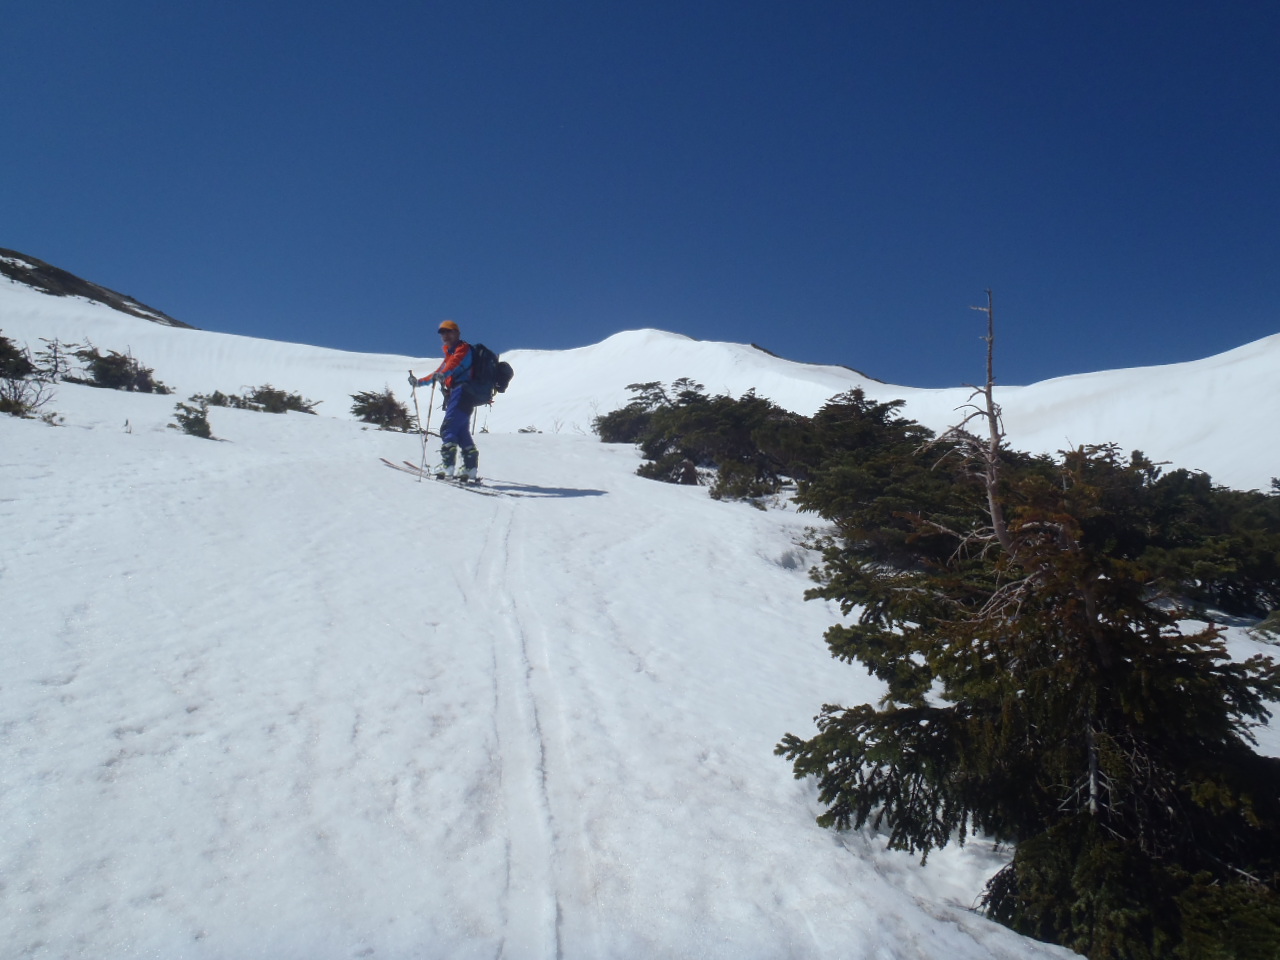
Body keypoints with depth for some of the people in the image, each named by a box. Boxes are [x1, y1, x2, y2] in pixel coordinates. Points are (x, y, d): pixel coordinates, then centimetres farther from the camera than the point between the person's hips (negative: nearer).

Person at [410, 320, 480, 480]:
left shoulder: (463, 348, 2)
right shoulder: (450, 354, 30)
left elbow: (454, 363, -21)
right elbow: (439, 372, 40)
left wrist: (442, 375, -40)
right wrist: (419, 381, 41)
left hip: (462, 392, -9)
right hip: (456, 395, 9)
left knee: (448, 428, -16)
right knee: (461, 432, 5)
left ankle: (447, 464, -25)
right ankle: (471, 468, 2)